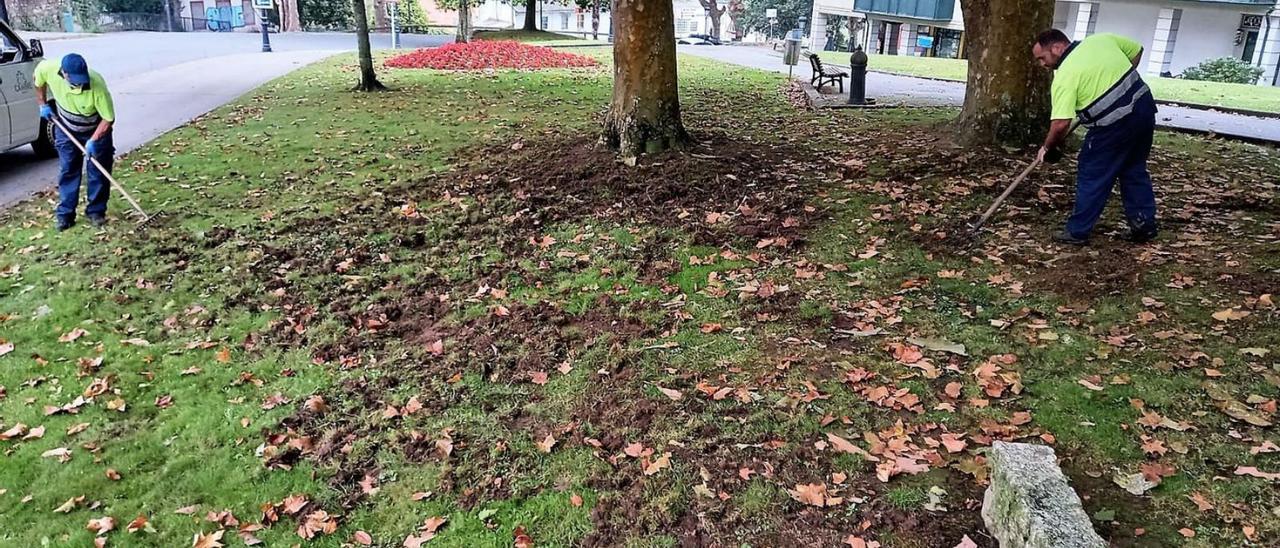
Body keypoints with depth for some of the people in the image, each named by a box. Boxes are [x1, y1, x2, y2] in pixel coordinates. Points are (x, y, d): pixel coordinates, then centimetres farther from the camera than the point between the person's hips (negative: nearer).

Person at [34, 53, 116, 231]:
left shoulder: (97, 85, -36)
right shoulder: (48, 69, -27)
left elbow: (108, 118, -26)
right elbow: (38, 79, 0)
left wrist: (93, 140, -31)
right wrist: (43, 104, 2)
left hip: (96, 129, -2)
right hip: (66, 129, 3)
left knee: (99, 171, 1)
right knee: (67, 170, 5)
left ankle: (96, 211, 15)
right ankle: (65, 214, 11)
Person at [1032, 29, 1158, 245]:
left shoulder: (1065, 75, -13)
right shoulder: (1101, 39, 7)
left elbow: (1061, 124, -19)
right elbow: (1136, 50, 22)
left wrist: (1048, 148, -2)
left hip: (1114, 124, -8)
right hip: (1144, 106, 8)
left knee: (1092, 177, 5)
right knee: (1135, 170, 19)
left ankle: (1077, 231, 12)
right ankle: (1144, 225, 24)